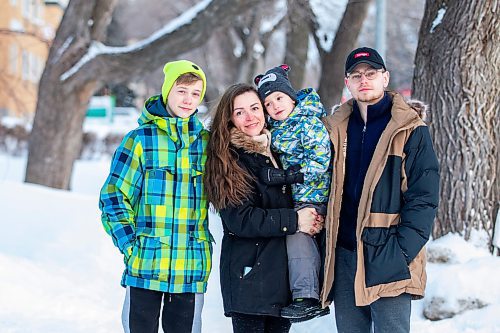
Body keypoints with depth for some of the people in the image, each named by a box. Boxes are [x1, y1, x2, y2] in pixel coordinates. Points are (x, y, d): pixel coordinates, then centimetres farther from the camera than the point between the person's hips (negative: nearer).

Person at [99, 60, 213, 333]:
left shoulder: (206, 142, 7)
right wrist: (130, 246, -8)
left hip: (192, 267, 2)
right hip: (146, 264, -2)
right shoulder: (141, 139, -2)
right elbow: (113, 197, -2)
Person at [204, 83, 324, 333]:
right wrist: (294, 220, -16)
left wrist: (313, 220, -2)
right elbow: (240, 220, -15)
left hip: (286, 270, 6)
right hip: (249, 273, -6)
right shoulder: (228, 160, -7)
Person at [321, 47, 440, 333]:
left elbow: (424, 197, -8)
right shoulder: (336, 128, 12)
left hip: (389, 257, -5)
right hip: (344, 256, 5)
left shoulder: (411, 130, -3)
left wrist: (403, 251, -16)